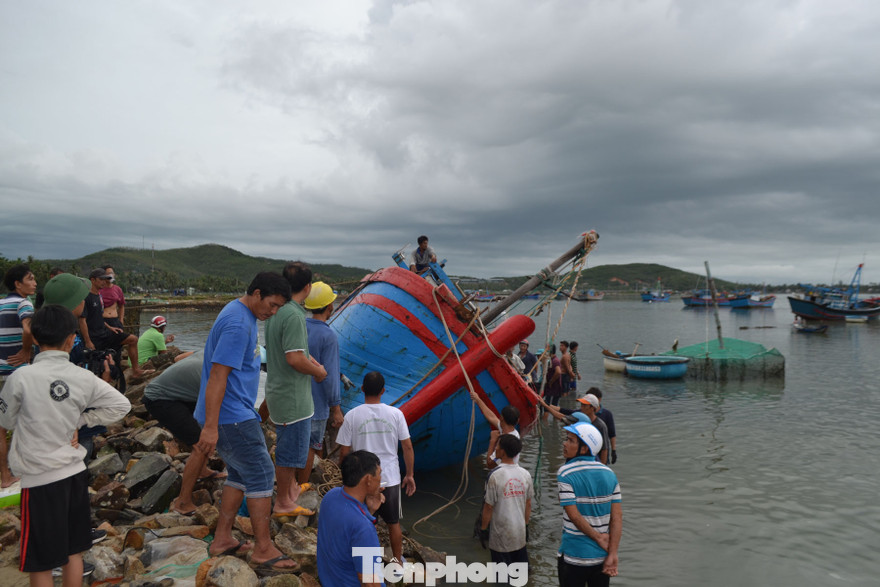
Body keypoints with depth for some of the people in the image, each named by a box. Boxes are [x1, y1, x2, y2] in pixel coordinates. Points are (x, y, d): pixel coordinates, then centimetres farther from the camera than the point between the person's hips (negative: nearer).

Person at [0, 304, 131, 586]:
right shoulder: (83, 377, -8)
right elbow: (121, 405, 0)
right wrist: (79, 419, 3)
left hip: (40, 479, -3)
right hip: (75, 472, 3)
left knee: (40, 564, 10)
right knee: (73, 552, 18)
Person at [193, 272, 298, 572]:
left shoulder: (242, 314, 12)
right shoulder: (237, 324, -22)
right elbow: (217, 375, -25)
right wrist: (210, 427, -26)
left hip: (235, 413, 10)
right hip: (231, 417, -10)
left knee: (240, 473, 17)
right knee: (261, 475, -4)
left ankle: (222, 539, 26)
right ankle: (263, 551, 4)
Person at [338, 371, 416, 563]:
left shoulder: (352, 416, -11)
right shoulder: (395, 414, -9)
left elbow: (344, 452, -5)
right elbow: (408, 447, -5)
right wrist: (410, 475, 7)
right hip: (390, 478, 1)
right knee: (394, 522, 19)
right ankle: (398, 562, 33)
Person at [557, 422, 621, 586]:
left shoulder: (565, 474, -15)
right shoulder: (609, 474, 0)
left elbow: (574, 515, -18)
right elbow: (617, 516, -4)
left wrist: (599, 538, -7)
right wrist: (612, 554, -5)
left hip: (574, 557, -4)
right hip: (601, 555, 5)